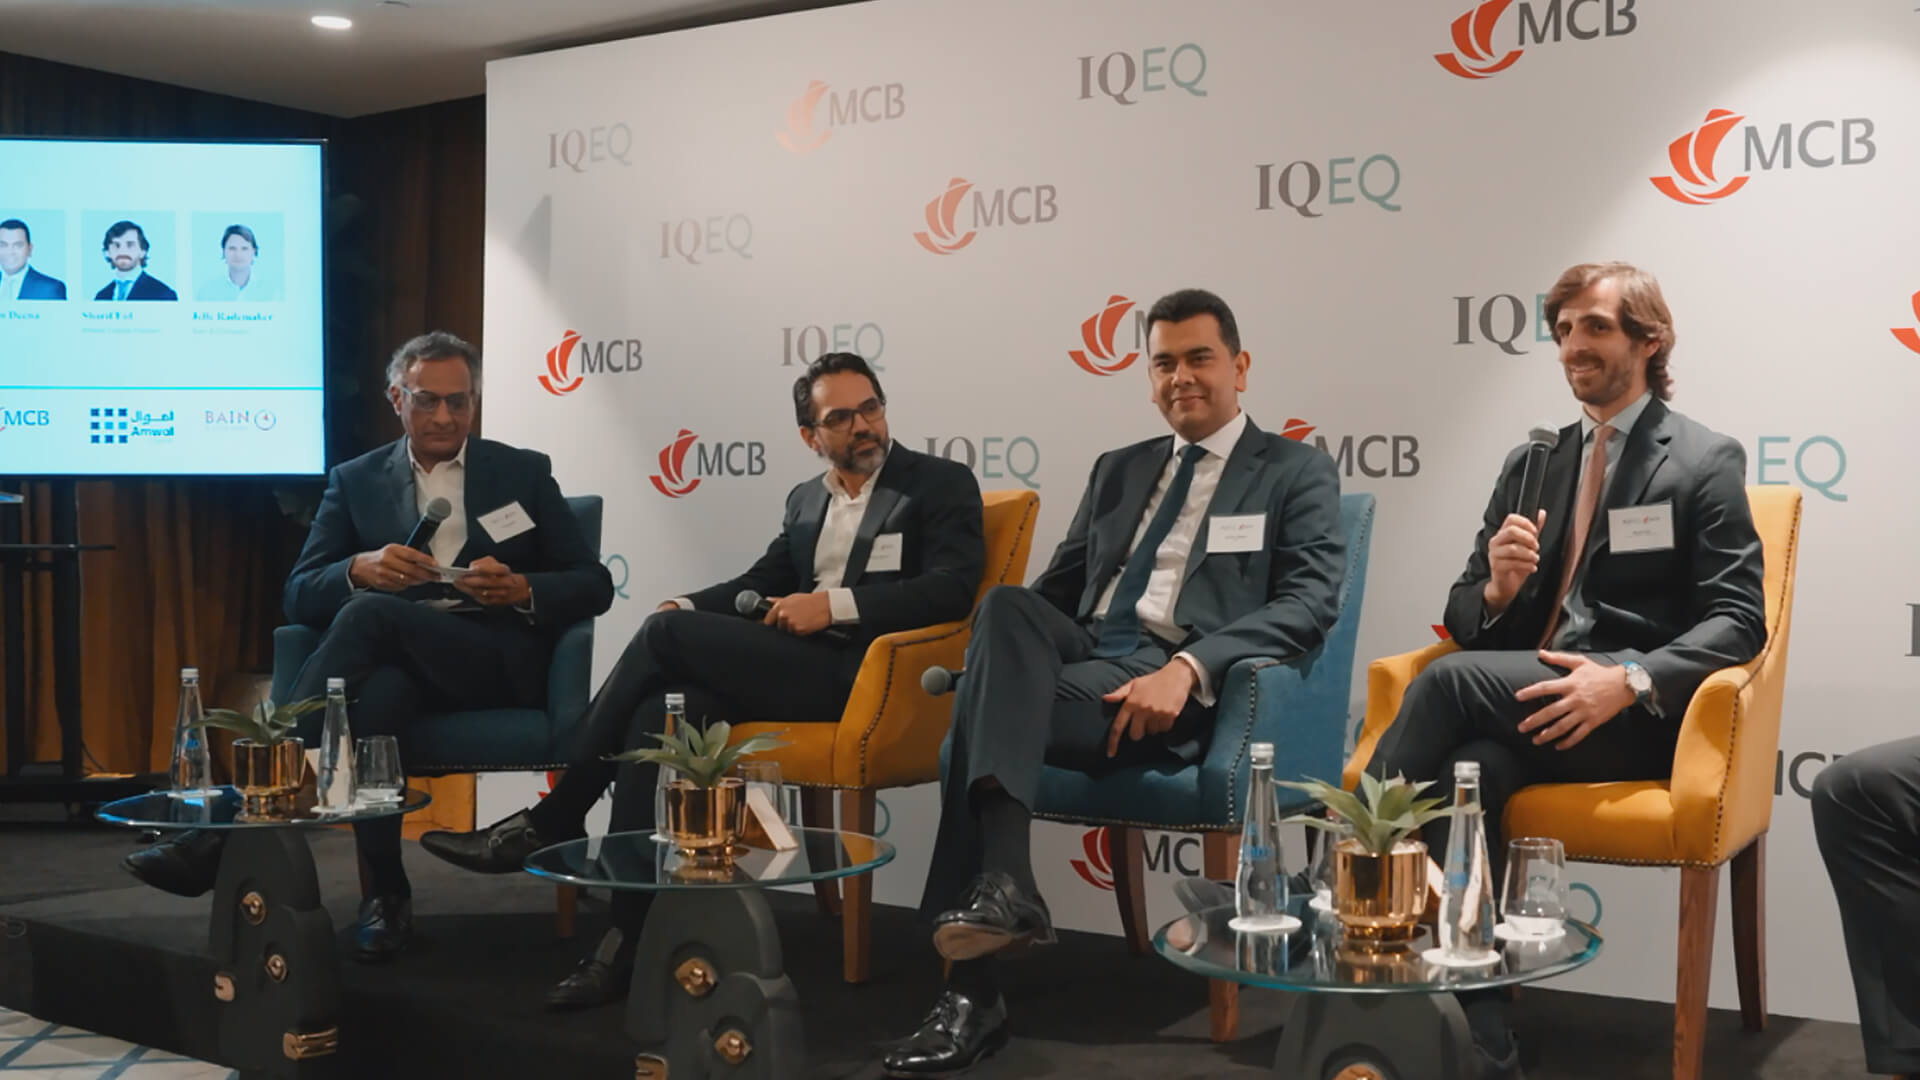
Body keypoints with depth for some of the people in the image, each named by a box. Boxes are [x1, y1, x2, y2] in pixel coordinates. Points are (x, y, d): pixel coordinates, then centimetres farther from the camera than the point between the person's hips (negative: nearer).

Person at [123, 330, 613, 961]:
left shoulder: (523, 473, 14)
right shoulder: (355, 481, 18)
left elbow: (594, 586, 9)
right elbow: (300, 596, 8)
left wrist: (521, 590, -13)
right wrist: (360, 568, -16)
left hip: (498, 661, -1)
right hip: (395, 659, 2)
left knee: (368, 615, -32)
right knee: (379, 695, -39)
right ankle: (385, 894, -31)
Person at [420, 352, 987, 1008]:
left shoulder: (941, 484, 3)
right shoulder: (805, 500, 24)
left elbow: (953, 586, -10)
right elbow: (761, 584, 22)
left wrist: (835, 604, -18)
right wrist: (689, 608, 0)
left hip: (861, 675, -7)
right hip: (797, 662, 7)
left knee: (665, 634, -19)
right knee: (659, 714, -22)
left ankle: (553, 823, -8)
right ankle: (628, 941, -22)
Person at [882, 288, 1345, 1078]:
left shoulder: (1296, 473, 8)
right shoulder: (1118, 470, 26)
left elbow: (1309, 602, -6)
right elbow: (1059, 587, 23)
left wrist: (1186, 668, -21)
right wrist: (995, 655, 0)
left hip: (1179, 687, -5)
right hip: (1079, 655, 5)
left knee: (978, 724, -28)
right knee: (1006, 605, -30)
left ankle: (974, 993, -26)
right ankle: (1001, 882, -36)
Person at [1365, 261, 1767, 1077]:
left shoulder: (1705, 461, 4)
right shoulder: (1530, 465, 20)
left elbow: (1737, 621, -6)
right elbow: (1463, 615, 19)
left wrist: (1629, 681, -24)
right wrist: (1497, 589, -7)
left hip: (1639, 718, -4)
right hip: (1528, 704, 4)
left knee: (1451, 679, -30)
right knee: (1466, 769, -32)